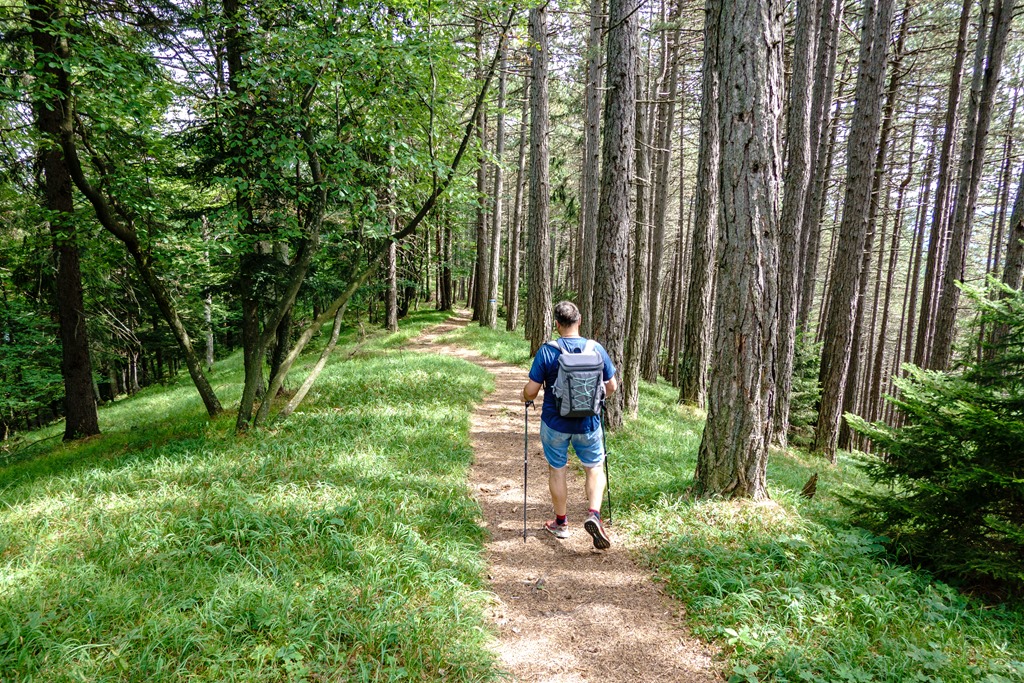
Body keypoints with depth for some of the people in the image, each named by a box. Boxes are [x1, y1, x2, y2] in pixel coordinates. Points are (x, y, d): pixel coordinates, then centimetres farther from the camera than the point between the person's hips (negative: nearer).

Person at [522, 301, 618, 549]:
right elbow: (612, 386, 1)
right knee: (595, 468, 19)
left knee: (557, 470, 16)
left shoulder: (547, 351, -16)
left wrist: (526, 398, 8)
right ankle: (594, 514, 1)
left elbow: (531, 391, -15)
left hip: (555, 423, -1)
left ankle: (561, 523, 30)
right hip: (588, 423, 1)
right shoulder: (596, 349, -8)